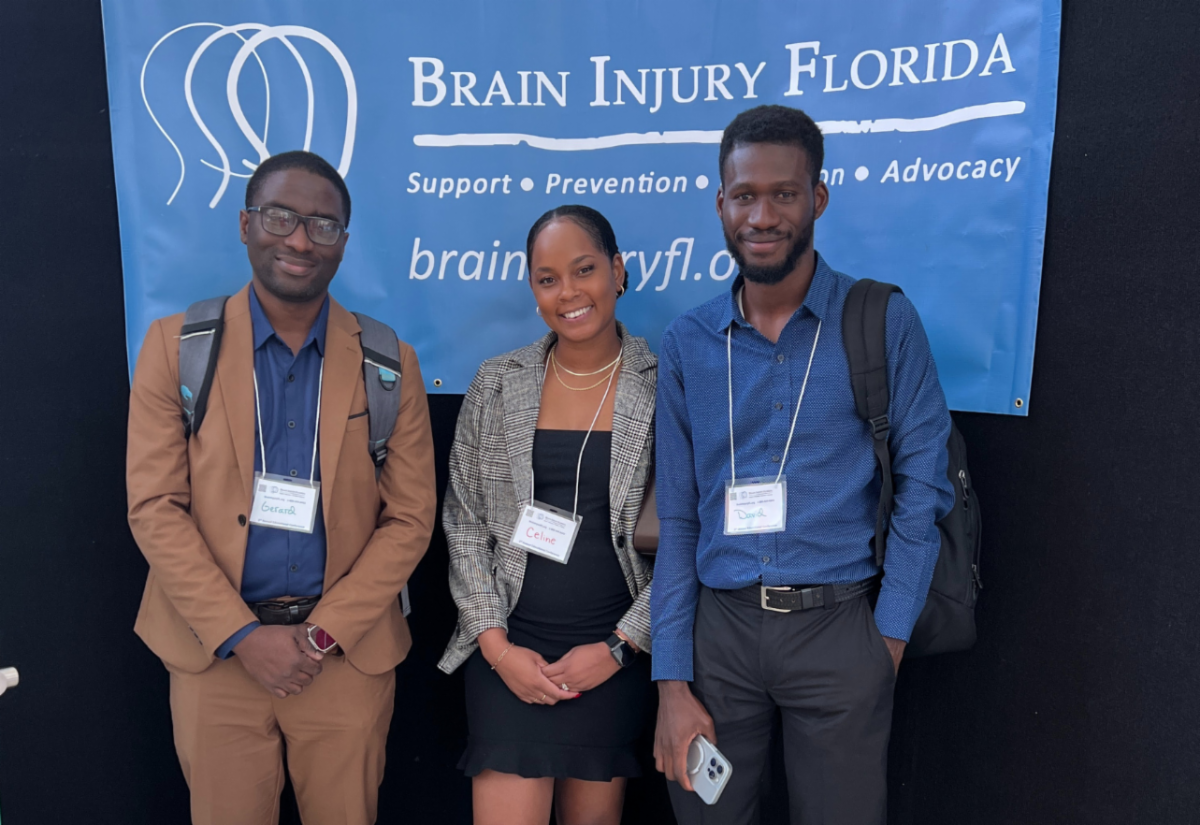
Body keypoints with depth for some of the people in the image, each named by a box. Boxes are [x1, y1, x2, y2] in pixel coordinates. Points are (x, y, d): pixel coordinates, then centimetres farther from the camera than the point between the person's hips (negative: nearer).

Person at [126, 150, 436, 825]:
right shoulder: (177, 345, -2)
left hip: (350, 653, 1)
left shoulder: (390, 363, -2)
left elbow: (411, 518, -2)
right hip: (215, 650, 0)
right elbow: (155, 507, -4)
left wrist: (326, 632, -10)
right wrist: (241, 634, -11)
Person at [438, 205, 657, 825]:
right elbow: (463, 521, 3)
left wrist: (619, 647, -7)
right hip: (510, 649, 1)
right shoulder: (497, 384, 2)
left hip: (617, 654, 0)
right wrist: (496, 644, -4)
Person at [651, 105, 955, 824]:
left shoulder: (883, 321, -3)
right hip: (719, 626, 3)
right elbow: (678, 518, 4)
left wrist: (889, 638, -8)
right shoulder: (687, 344, 4)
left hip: (838, 625, -2)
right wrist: (673, 683, 0)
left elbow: (924, 483, -3)